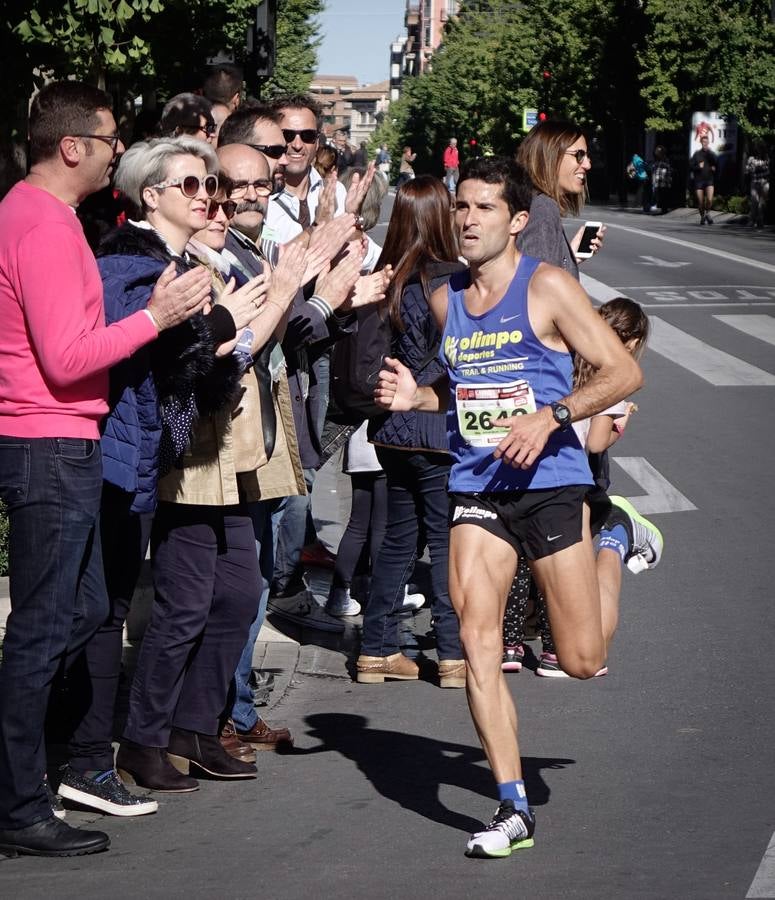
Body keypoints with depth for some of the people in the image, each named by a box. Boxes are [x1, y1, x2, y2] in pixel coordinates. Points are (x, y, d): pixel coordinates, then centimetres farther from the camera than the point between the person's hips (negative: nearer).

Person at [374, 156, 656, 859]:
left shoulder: (546, 288, -7)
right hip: (476, 487, 4)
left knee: (584, 661, 3)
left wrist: (551, 417, -21)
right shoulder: (445, 300, 9)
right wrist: (415, 396, 5)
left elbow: (624, 372, -9)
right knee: (477, 642, -12)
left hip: (550, 483, -4)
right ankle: (513, 809, -3)